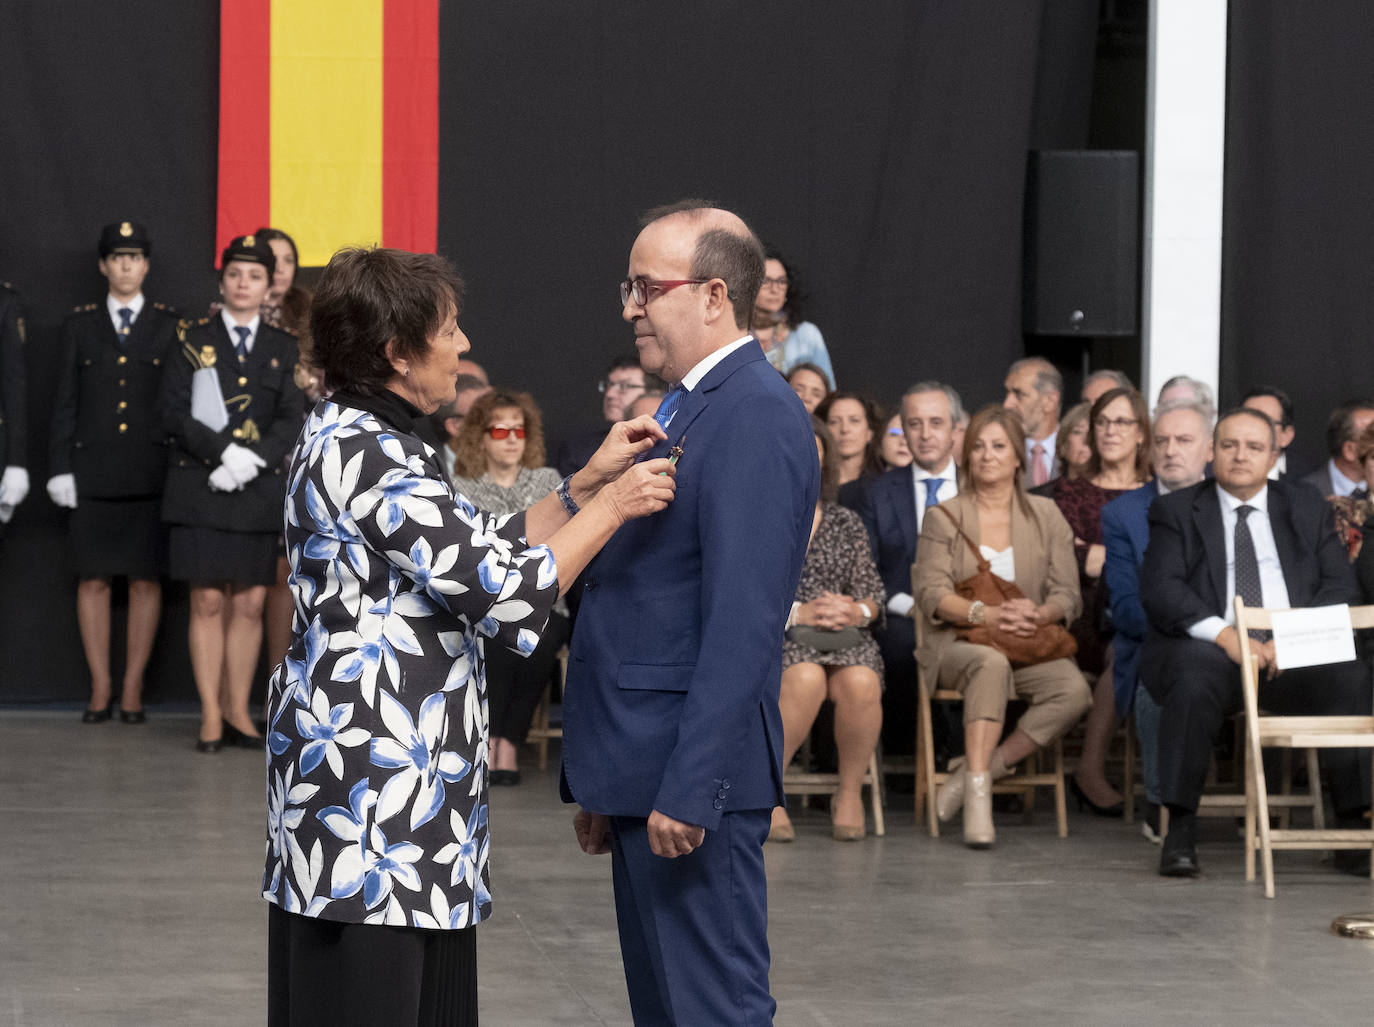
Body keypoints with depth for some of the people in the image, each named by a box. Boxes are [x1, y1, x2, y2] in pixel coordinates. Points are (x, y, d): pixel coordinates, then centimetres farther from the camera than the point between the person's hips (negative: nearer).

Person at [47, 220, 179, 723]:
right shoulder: (80, 324, 10)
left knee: (146, 580, 0)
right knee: (93, 579, 0)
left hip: (151, 470, -1)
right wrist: (60, 468, 0)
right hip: (92, 471, 1)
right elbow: (65, 401, 8)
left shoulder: (169, 326, 8)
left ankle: (133, 689, 7)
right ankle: (100, 688, 7)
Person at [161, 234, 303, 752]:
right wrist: (227, 452, -15)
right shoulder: (193, 339, 5)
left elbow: (291, 419, 4)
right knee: (208, 602, -3)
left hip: (259, 491, 2)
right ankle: (211, 714, 2)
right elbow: (175, 412, -3)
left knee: (250, 604, 1)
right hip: (201, 486, -2)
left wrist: (253, 459, -13)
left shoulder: (283, 347, 11)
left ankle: (238, 709, 10)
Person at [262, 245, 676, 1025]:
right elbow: (505, 593, -19)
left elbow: (475, 558, 18)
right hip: (374, 799, -11)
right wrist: (611, 506, -8)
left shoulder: (351, 436, 15)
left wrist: (587, 483, 14)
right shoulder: (370, 453, -18)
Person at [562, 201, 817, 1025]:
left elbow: (742, 621, -21)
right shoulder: (689, 408, 17)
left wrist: (688, 788, -24)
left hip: (693, 776, -10)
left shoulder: (756, 415, -14)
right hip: (647, 772, 10)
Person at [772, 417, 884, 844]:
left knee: (861, 682, -33)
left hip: (845, 638, 3)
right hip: (774, 640, -3)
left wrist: (857, 611, -12)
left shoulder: (846, 524, 19)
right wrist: (797, 613, -15)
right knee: (806, 678, -37)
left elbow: (873, 592, 13)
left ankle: (850, 793, -14)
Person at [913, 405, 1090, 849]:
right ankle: (977, 795, -43)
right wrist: (986, 614, -21)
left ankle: (977, 769, -25)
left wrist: (1037, 613, -18)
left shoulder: (1046, 516, 14)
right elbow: (930, 592, -4)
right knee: (991, 663, -39)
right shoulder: (944, 517, 8)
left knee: (1074, 691, -29)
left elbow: (1067, 594, 7)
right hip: (956, 642, -2)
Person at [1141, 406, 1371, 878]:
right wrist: (1223, 634, -19)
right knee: (1193, 679, -36)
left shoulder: (1307, 508, 19)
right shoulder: (1175, 511, 12)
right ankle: (1180, 831, -32)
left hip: (1293, 658, 2)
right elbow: (1159, 590, -2)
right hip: (1209, 648, -2)